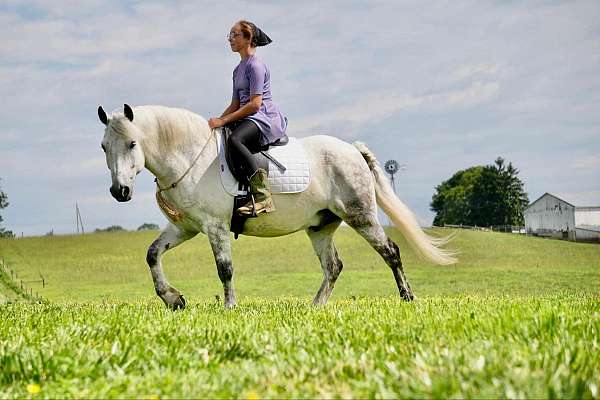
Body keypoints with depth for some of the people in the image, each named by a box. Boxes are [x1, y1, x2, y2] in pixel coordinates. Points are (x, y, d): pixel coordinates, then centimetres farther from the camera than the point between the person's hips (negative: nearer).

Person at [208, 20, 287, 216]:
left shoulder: (256, 65, -9)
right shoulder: (239, 69, 21)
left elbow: (255, 104, -17)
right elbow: (235, 104, 22)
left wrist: (223, 121, -18)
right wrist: (216, 122, 5)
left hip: (265, 117, -10)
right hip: (247, 118, 10)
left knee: (234, 139, -37)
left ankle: (263, 198, -41)